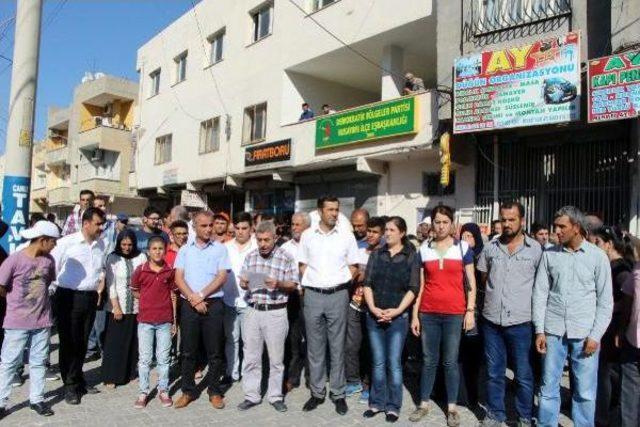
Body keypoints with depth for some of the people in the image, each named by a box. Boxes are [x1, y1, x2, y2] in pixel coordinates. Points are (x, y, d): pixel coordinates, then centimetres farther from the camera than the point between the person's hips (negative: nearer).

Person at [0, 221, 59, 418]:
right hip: (17, 323, -4)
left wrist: (38, 299, 6)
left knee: (39, 361, 12)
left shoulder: (49, 260, -1)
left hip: (42, 321, 4)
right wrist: (17, 301, 5)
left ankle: (36, 399, 23)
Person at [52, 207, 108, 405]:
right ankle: (70, 385, 17)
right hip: (69, 297, -5)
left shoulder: (101, 244, 5)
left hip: (90, 298, 5)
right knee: (69, 342, 4)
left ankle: (78, 379, 32)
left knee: (82, 342, 16)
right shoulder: (67, 243, -11)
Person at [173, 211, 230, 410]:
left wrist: (201, 295, -12)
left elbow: (222, 277, -5)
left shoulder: (220, 248, 3)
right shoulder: (185, 249, 8)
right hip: (188, 305, 2)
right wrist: (193, 299, -11)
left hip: (214, 304, -1)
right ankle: (188, 391, 22)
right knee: (188, 351, 9)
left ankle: (214, 391, 18)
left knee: (215, 351, 5)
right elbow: (179, 278, 1)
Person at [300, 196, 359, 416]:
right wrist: (311, 282, 1)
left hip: (338, 295, -1)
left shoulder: (347, 236, 1)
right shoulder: (307, 235, 4)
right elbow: (303, 264, 10)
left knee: (337, 346, 6)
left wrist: (340, 282, -2)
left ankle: (338, 393, 18)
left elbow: (353, 266, 7)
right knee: (315, 346, 8)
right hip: (313, 295, 1)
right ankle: (317, 392, 21)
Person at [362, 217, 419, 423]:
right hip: (374, 317, 3)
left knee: (394, 363, 3)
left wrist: (397, 310, -15)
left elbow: (413, 288, -6)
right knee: (378, 362, 10)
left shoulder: (412, 257, 0)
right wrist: (372, 307, -9)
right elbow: (367, 283, 4)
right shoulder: (376, 255, 8)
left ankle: (393, 406, 16)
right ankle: (376, 402, 22)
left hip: (398, 317, -3)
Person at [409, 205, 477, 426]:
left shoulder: (463, 247, 2)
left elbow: (471, 283, 4)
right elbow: (419, 284, 8)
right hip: (428, 313, 2)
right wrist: (415, 315, 5)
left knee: (451, 361, 6)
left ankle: (452, 407, 20)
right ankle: (424, 403, 23)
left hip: (454, 313, -2)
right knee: (429, 360, 11)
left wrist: (470, 311, -4)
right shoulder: (424, 249, 6)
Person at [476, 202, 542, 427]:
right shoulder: (490, 247, 5)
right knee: (493, 373, 13)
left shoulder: (536, 249, -3)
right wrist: (495, 294, 10)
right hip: (491, 320, 3)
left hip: (520, 322, -2)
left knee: (523, 375, 8)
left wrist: (521, 298, 0)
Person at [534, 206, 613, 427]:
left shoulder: (597, 256, -1)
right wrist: (539, 330, -1)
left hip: (584, 334, -1)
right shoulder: (549, 254, 2)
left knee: (585, 392, 5)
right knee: (548, 388, 8)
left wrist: (595, 335, -5)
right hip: (553, 332, 1)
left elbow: (605, 301, 1)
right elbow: (540, 293, 3)